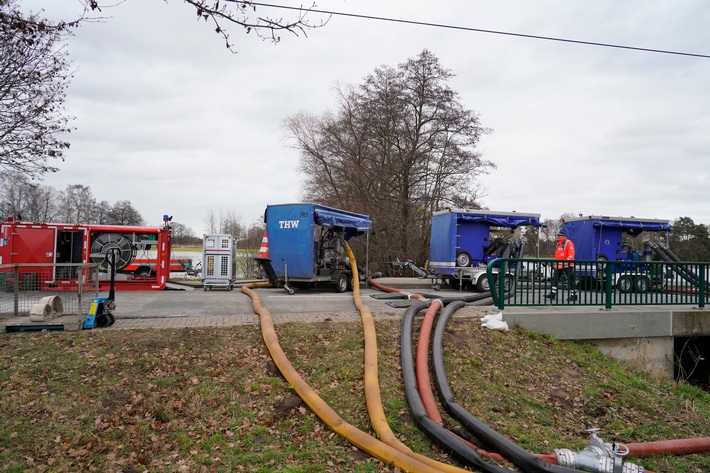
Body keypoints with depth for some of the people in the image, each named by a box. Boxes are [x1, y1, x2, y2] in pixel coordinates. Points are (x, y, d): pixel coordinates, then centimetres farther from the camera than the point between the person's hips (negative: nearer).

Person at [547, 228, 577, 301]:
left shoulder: (568, 243, -10)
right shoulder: (558, 243, 17)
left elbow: (571, 254, -18)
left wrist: (566, 262, -24)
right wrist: (555, 263, 23)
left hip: (567, 265, -8)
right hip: (559, 265, 8)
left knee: (571, 280, -2)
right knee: (555, 279, 4)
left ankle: (573, 296, 5)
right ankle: (552, 294, 7)